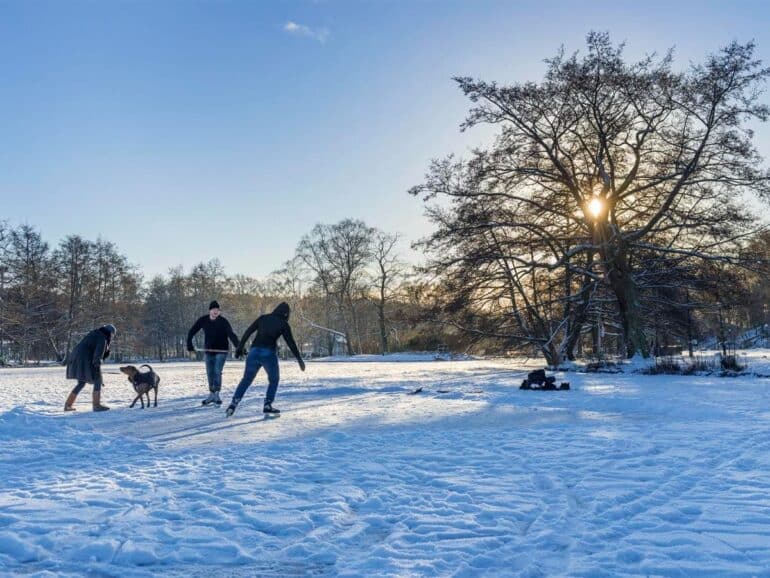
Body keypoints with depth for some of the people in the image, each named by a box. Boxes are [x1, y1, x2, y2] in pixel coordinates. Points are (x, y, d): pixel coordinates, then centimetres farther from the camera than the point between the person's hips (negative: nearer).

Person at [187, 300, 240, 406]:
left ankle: (216, 395, -6)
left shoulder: (223, 321, -16)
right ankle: (211, 394, 23)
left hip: (221, 351, -3)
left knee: (217, 372, -13)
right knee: (210, 373, 9)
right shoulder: (203, 320, -7)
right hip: (208, 351, 4)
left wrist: (238, 347, -40)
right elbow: (191, 332, 3)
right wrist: (190, 346, -4)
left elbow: (231, 334, -27)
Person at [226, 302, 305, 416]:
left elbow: (248, 332, 9)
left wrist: (240, 347, 14)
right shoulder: (283, 324, 4)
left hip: (254, 352, 3)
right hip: (269, 354, -3)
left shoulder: (262, 318, 12)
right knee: (274, 379, 20)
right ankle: (268, 405, 11)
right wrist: (299, 359, 9)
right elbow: (291, 343, 4)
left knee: (246, 379, 15)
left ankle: (234, 403, 0)